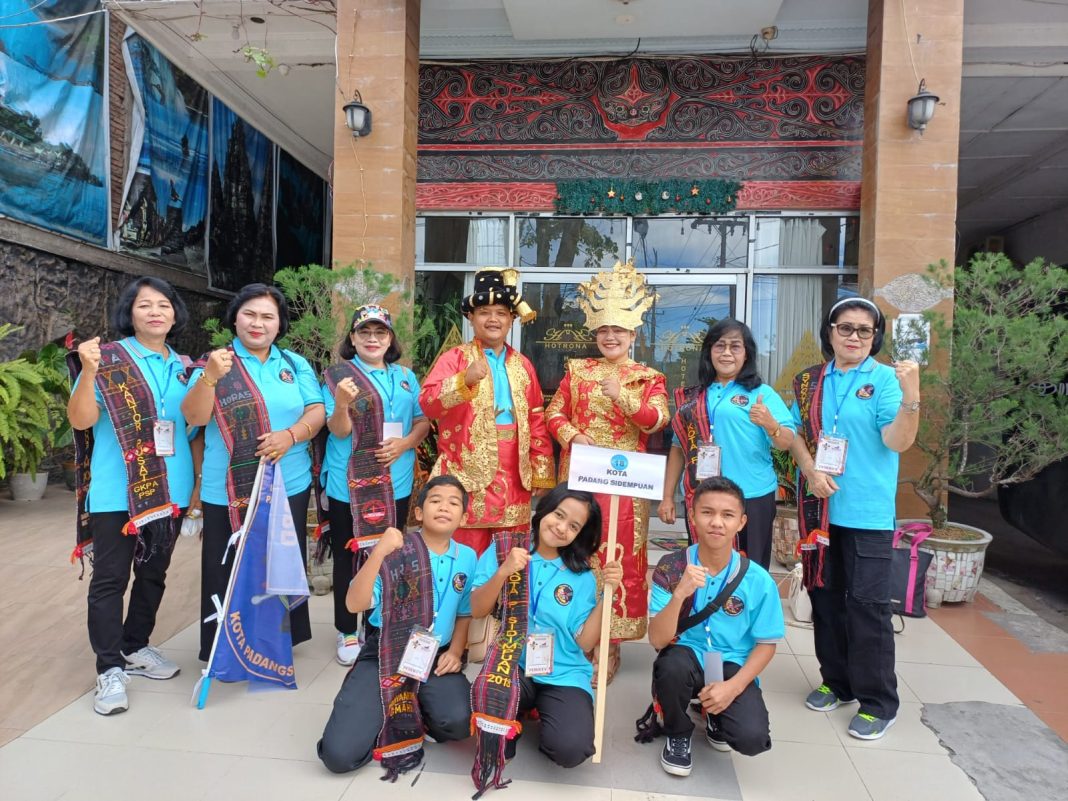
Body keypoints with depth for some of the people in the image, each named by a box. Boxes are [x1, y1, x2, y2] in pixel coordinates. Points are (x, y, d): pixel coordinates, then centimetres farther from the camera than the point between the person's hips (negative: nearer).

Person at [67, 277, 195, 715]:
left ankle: (136, 648, 33)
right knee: (110, 579, 1)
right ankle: (110, 669, 12)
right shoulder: (108, 358, -5)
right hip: (116, 491, -5)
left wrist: (197, 483, 10)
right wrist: (88, 371, -25)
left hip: (169, 490, 5)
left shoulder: (184, 367, 9)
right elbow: (80, 421, -11)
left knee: (154, 574, 16)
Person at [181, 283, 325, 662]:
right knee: (231, 570, 6)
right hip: (228, 490, -2)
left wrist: (291, 435, -18)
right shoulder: (214, 363, -1)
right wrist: (210, 376, -29)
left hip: (289, 486, 3)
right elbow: (195, 417, -12)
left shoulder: (295, 364, 7)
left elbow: (317, 412, 2)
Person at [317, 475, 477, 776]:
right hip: (385, 654, -2)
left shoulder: (467, 558, 1)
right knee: (339, 754, -17)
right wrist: (379, 552, -29)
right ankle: (390, 717, 14)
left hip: (435, 658, 2)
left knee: (459, 722, -28)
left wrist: (455, 653, -2)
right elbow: (355, 604, -20)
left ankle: (415, 713, 7)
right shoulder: (395, 551, -11)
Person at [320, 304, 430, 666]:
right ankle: (348, 632, 21)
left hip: (395, 482, 4)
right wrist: (341, 404, -31)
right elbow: (339, 431, -10)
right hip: (349, 483, -4)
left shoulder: (405, 376, 9)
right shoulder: (338, 375, -4)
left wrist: (405, 443, -10)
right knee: (348, 556, 6)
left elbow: (423, 421, 10)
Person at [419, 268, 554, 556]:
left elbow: (537, 421, 14)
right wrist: (465, 379, -29)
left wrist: (541, 473, 11)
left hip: (513, 475, 5)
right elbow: (428, 404, -14)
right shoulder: (455, 358, -1)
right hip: (468, 474, -4)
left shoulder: (522, 364, 13)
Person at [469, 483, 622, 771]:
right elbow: (476, 611, -4)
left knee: (571, 749, -26)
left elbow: (585, 642, -2)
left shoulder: (582, 576, 3)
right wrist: (503, 572, -20)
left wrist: (607, 593, -13)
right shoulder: (504, 549, 1)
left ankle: (543, 718, 10)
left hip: (564, 675, 1)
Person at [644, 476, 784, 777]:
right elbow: (658, 640, -18)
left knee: (752, 738, -24)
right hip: (687, 659, 0)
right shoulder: (671, 568, -14)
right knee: (671, 663, -34)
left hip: (733, 668, 1)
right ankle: (678, 734, 0)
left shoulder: (758, 580, -11)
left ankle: (714, 714, 15)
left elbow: (765, 644, -1)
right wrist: (680, 594, -36)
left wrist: (733, 686, -16)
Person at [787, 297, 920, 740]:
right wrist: (811, 470, -10)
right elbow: (796, 432, 8)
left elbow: (897, 441, -14)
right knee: (825, 595, 14)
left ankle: (877, 701, 14)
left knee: (867, 604, -1)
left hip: (867, 511, -4)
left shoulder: (885, 379, -5)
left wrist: (911, 393, -29)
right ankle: (836, 680, 31)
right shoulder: (810, 381, 8)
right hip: (819, 506, 5)